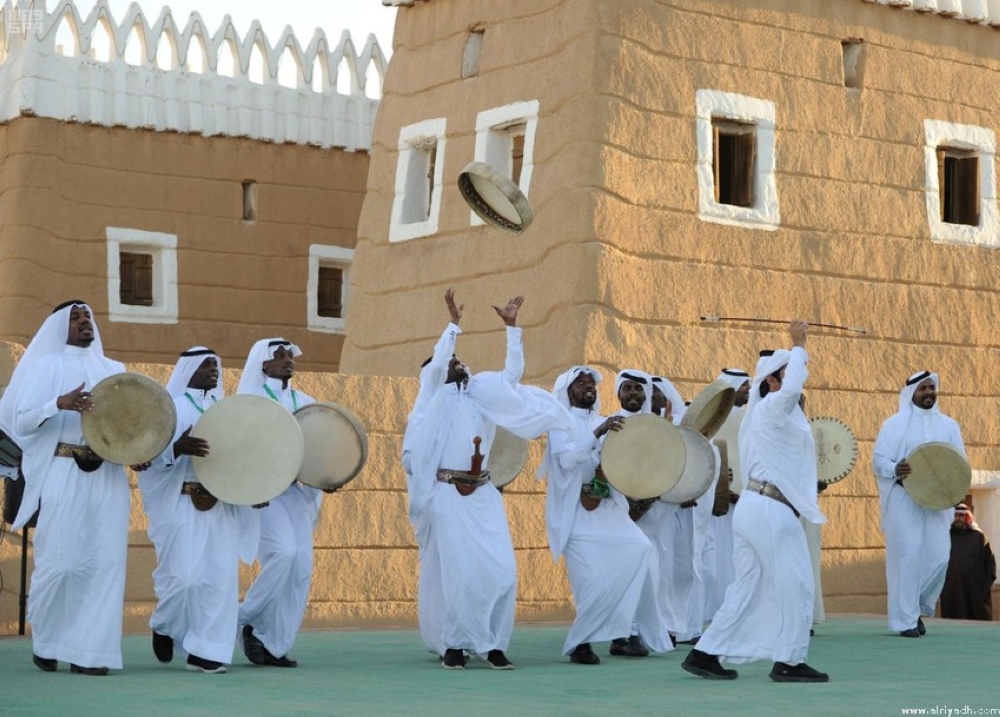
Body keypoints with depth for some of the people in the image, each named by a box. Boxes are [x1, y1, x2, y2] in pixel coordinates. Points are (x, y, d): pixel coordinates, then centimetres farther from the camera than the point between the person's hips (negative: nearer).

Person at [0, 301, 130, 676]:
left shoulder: (112, 369, 18)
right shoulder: (46, 366, 5)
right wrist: (59, 403, -22)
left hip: (107, 477, 4)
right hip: (63, 475, -4)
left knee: (106, 562, -5)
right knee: (59, 561, -6)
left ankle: (88, 650, -1)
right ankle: (44, 643, 14)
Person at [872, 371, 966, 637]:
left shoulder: (948, 425, 13)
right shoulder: (895, 424, 2)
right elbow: (878, 459, -3)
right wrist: (895, 469, -24)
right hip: (903, 499, -4)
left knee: (939, 556, -4)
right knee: (908, 556, -7)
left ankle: (917, 607, 18)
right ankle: (906, 619, -2)